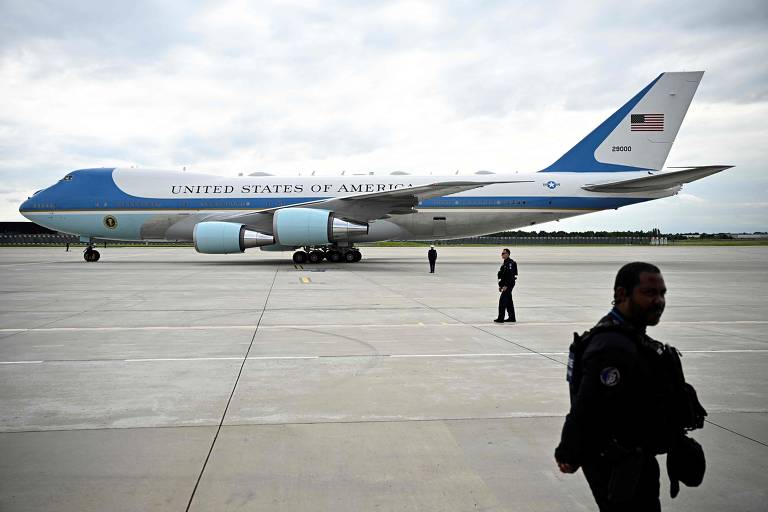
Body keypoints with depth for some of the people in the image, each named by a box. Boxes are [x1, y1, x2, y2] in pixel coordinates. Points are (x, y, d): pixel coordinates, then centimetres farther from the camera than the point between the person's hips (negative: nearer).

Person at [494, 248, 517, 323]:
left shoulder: (510, 263, -16)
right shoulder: (504, 263, 16)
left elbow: (510, 275, -23)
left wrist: (506, 286, -26)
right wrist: (500, 285, 20)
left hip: (509, 284, -10)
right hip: (505, 285, 10)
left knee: (502, 300, -11)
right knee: (509, 301, 13)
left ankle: (500, 318, -10)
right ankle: (512, 317, 20)